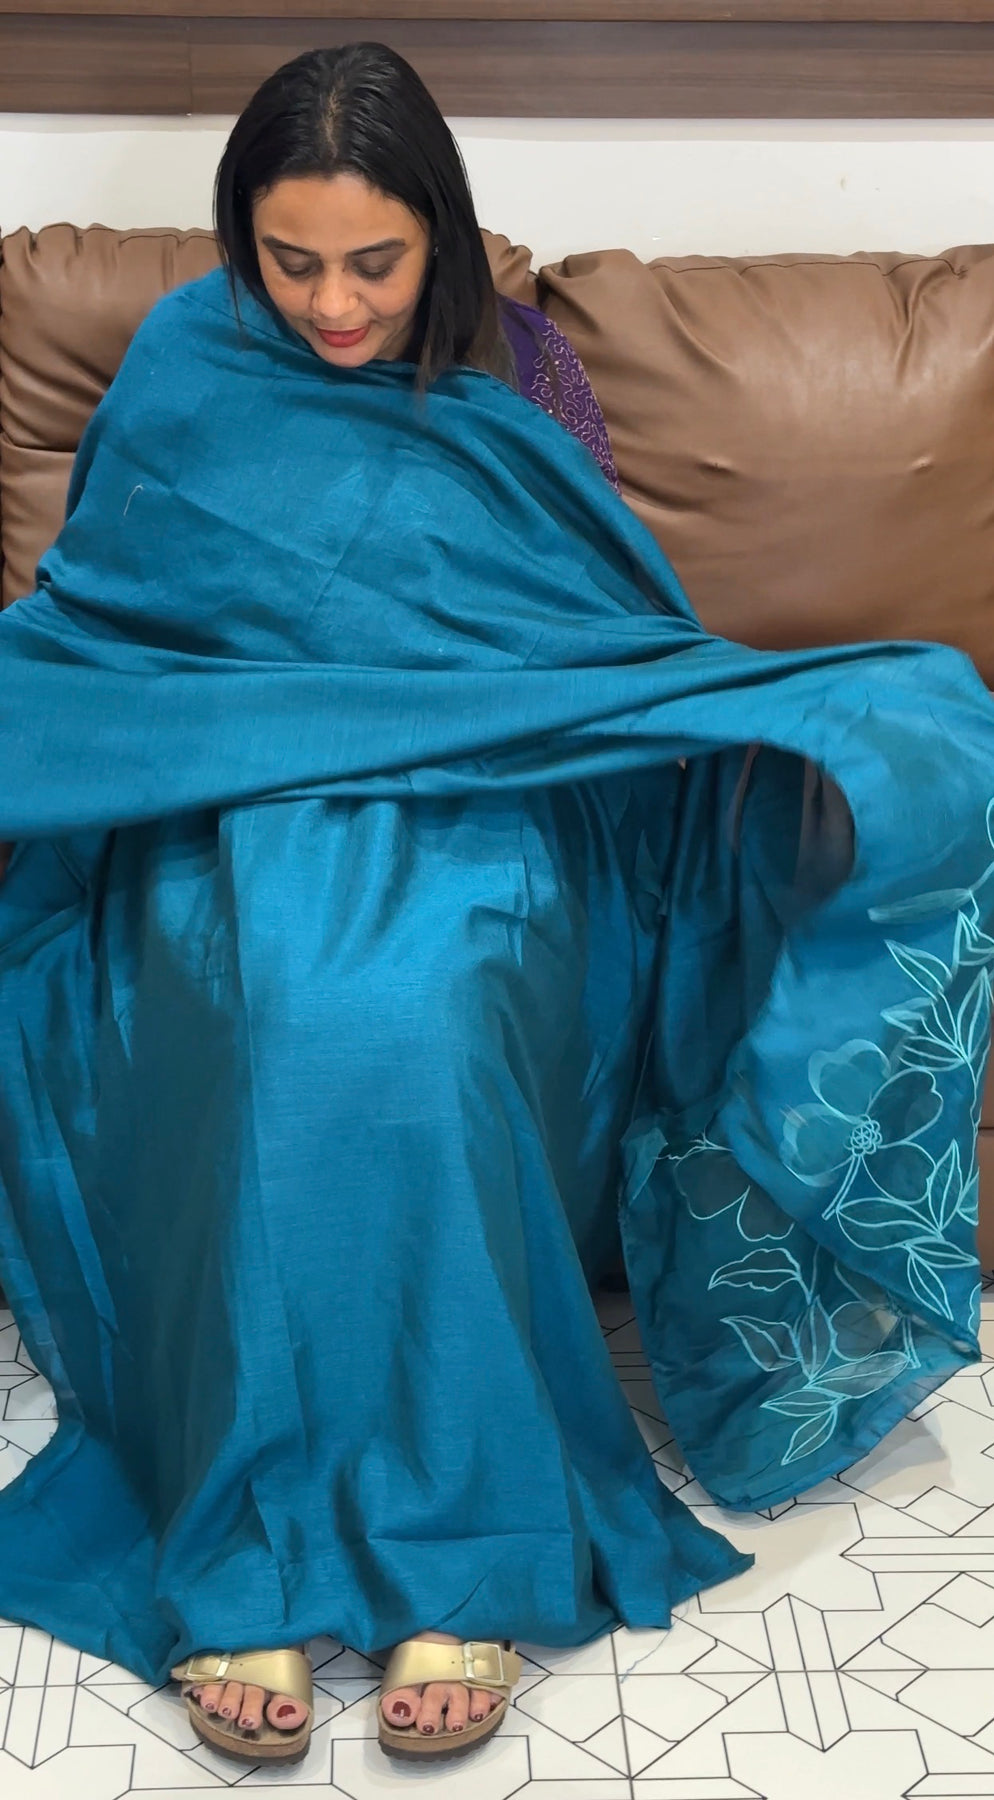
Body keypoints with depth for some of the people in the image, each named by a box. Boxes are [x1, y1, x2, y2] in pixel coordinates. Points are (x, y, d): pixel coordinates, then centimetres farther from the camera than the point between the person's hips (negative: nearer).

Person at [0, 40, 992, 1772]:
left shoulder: (518, 372, 14)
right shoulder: (184, 369, 14)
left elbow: (622, 630, 10)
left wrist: (850, 733, -7)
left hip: (489, 803, 0)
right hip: (230, 802, 0)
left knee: (419, 1007, -37)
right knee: (288, 1008, -37)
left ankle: (461, 1540, -30)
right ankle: (243, 1551, -32)